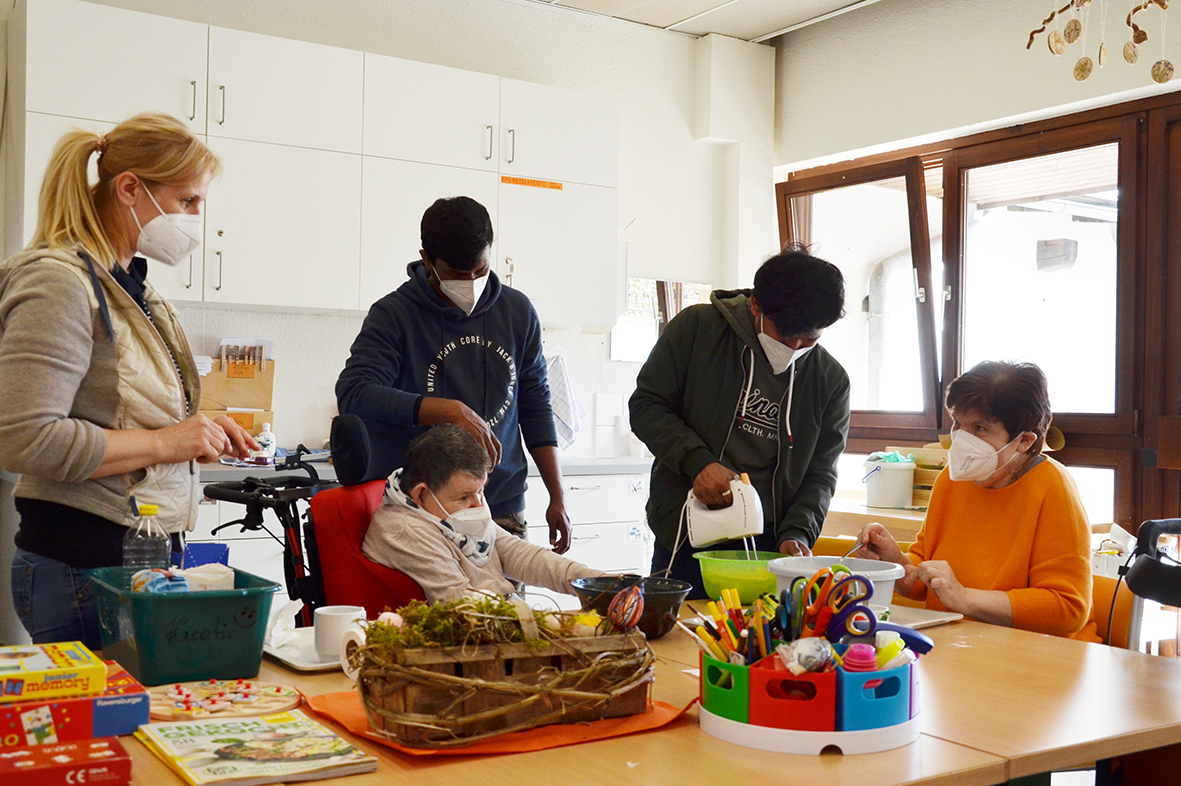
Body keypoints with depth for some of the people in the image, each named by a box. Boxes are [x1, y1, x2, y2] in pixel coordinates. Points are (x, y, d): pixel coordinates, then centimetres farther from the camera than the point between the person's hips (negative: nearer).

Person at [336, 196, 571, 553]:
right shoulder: (394, 315, -3)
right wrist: (453, 411, -24)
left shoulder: (518, 312, 9)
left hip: (503, 510, 3)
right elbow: (353, 394, -17)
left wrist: (558, 498, 12)